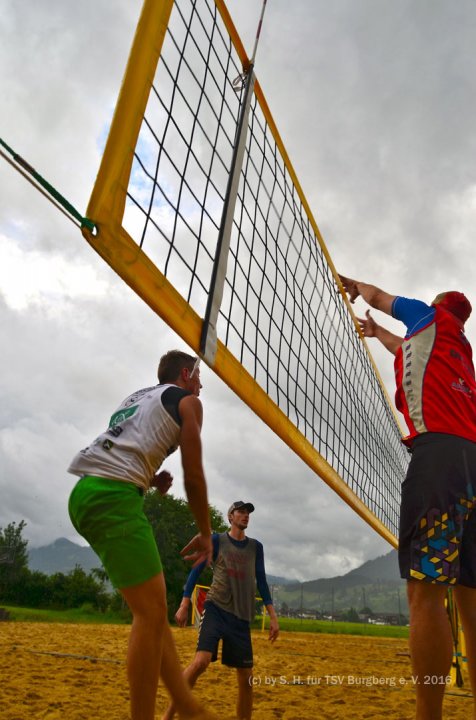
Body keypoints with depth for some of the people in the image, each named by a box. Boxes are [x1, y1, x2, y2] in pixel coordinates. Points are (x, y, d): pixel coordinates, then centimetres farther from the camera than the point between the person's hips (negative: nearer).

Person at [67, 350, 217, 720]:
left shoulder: (137, 397, 28)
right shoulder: (188, 400, 6)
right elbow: (193, 476, 1)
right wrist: (206, 534, 11)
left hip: (86, 493, 9)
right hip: (113, 497, -9)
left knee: (152, 608, 11)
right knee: (152, 612, -4)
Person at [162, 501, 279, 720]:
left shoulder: (255, 547, 11)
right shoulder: (216, 540, 2)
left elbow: (261, 582, 13)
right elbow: (196, 570, 1)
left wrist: (273, 616, 8)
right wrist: (184, 605, -6)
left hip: (242, 616, 4)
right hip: (215, 608, -3)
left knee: (246, 676, 3)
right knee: (201, 660, -22)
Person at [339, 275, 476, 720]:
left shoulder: (432, 316, 15)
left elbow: (377, 296, 29)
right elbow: (409, 349, 51)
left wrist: (351, 284, 50)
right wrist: (377, 332, 67)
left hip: (439, 450, -8)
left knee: (424, 589, -13)